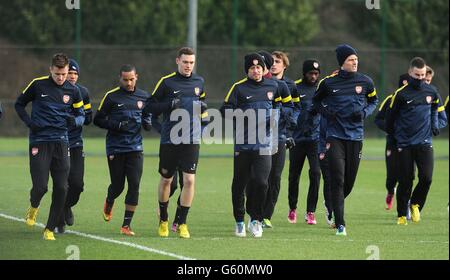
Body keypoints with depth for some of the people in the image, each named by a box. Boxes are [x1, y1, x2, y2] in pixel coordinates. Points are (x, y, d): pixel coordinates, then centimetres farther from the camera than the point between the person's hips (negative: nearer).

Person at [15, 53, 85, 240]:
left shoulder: (72, 91, 6)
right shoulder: (38, 85, -1)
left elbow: (81, 116, 13)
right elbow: (19, 104, 11)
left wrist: (74, 120, -11)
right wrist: (29, 122, -5)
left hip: (61, 142, 2)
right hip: (39, 142, -2)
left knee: (61, 188, -4)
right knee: (40, 186, -10)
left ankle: (50, 229, 9)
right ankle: (33, 207, 27)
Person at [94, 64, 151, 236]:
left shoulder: (144, 97, 8)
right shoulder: (111, 97, -2)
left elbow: (148, 114, 23)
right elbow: (98, 119, 0)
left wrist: (148, 122, 0)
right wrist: (115, 125, -16)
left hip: (135, 147, 2)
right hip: (115, 148, -2)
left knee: (134, 185, -9)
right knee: (117, 185, 5)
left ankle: (126, 225, -3)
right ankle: (109, 203, 42)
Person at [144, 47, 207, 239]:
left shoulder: (199, 82, 9)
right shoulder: (167, 82, -2)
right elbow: (150, 106, -1)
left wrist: (202, 106, 2)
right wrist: (170, 105, -16)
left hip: (191, 140, 2)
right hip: (169, 140, -2)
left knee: (189, 180, -9)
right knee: (166, 180, 10)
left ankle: (182, 223, 0)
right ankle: (163, 220, 29)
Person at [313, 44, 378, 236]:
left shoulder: (365, 82, 2)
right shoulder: (328, 83, -2)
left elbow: (373, 101, 18)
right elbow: (316, 100, 16)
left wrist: (365, 112, -3)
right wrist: (325, 112, -4)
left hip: (355, 135, 3)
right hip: (335, 136, -3)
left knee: (350, 181, 7)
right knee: (338, 180, -11)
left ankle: (333, 208, 36)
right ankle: (340, 225, -11)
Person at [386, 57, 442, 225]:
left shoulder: (431, 92, 5)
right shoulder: (401, 94, -6)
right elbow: (391, 117, 4)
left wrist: (434, 125, 14)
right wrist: (394, 135, 9)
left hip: (424, 143, 2)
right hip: (405, 144, -2)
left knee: (426, 177, -12)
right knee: (405, 181, 0)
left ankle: (415, 204, 14)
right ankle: (401, 215, 14)